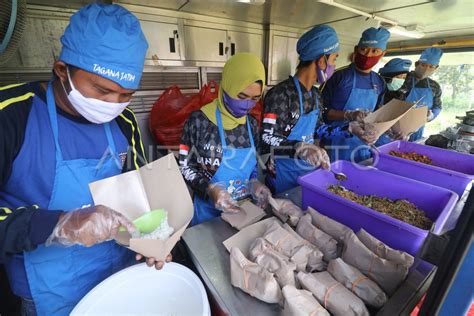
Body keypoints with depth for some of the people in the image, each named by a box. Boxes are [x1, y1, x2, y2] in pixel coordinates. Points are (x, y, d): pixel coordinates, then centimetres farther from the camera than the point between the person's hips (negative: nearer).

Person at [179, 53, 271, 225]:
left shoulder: (252, 124, -4)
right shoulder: (200, 121, -19)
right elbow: (185, 167, -12)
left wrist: (254, 183, -11)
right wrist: (210, 189, -26)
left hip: (244, 208, 5)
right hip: (209, 210, -4)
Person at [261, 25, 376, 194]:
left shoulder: (315, 94, 5)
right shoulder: (281, 93, -22)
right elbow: (266, 141, -27)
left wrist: (349, 129, 8)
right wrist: (300, 148, -40)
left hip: (309, 170, 8)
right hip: (284, 176, -7)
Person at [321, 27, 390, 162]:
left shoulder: (379, 82, 7)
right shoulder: (339, 77, -10)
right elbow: (323, 110, -12)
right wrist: (349, 115, -23)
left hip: (364, 144, 5)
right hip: (337, 143, -5)